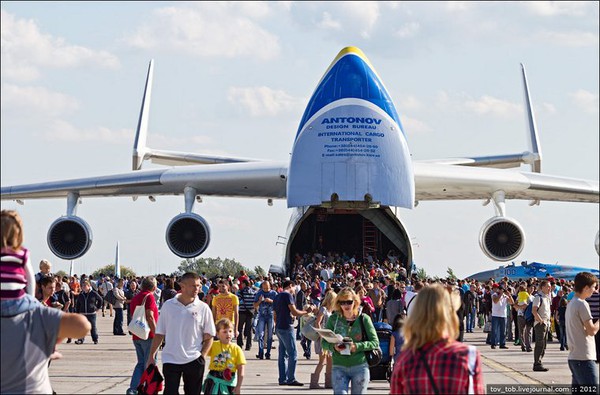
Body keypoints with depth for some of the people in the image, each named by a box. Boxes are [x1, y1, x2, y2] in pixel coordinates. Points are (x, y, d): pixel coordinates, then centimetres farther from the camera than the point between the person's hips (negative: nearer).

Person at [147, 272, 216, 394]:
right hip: (170, 360, 0)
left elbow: (209, 337, 3)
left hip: (193, 360, 0)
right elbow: (159, 333, 7)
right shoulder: (168, 305, 1)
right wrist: (151, 356, 6)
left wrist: (202, 356, -8)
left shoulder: (203, 308, -1)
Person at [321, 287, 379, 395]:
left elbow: (375, 342, -1)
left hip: (360, 367, 0)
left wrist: (357, 346, -16)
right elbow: (324, 342, 5)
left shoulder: (364, 318, -1)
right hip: (339, 367, 0)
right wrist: (333, 347, -17)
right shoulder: (333, 319, 2)